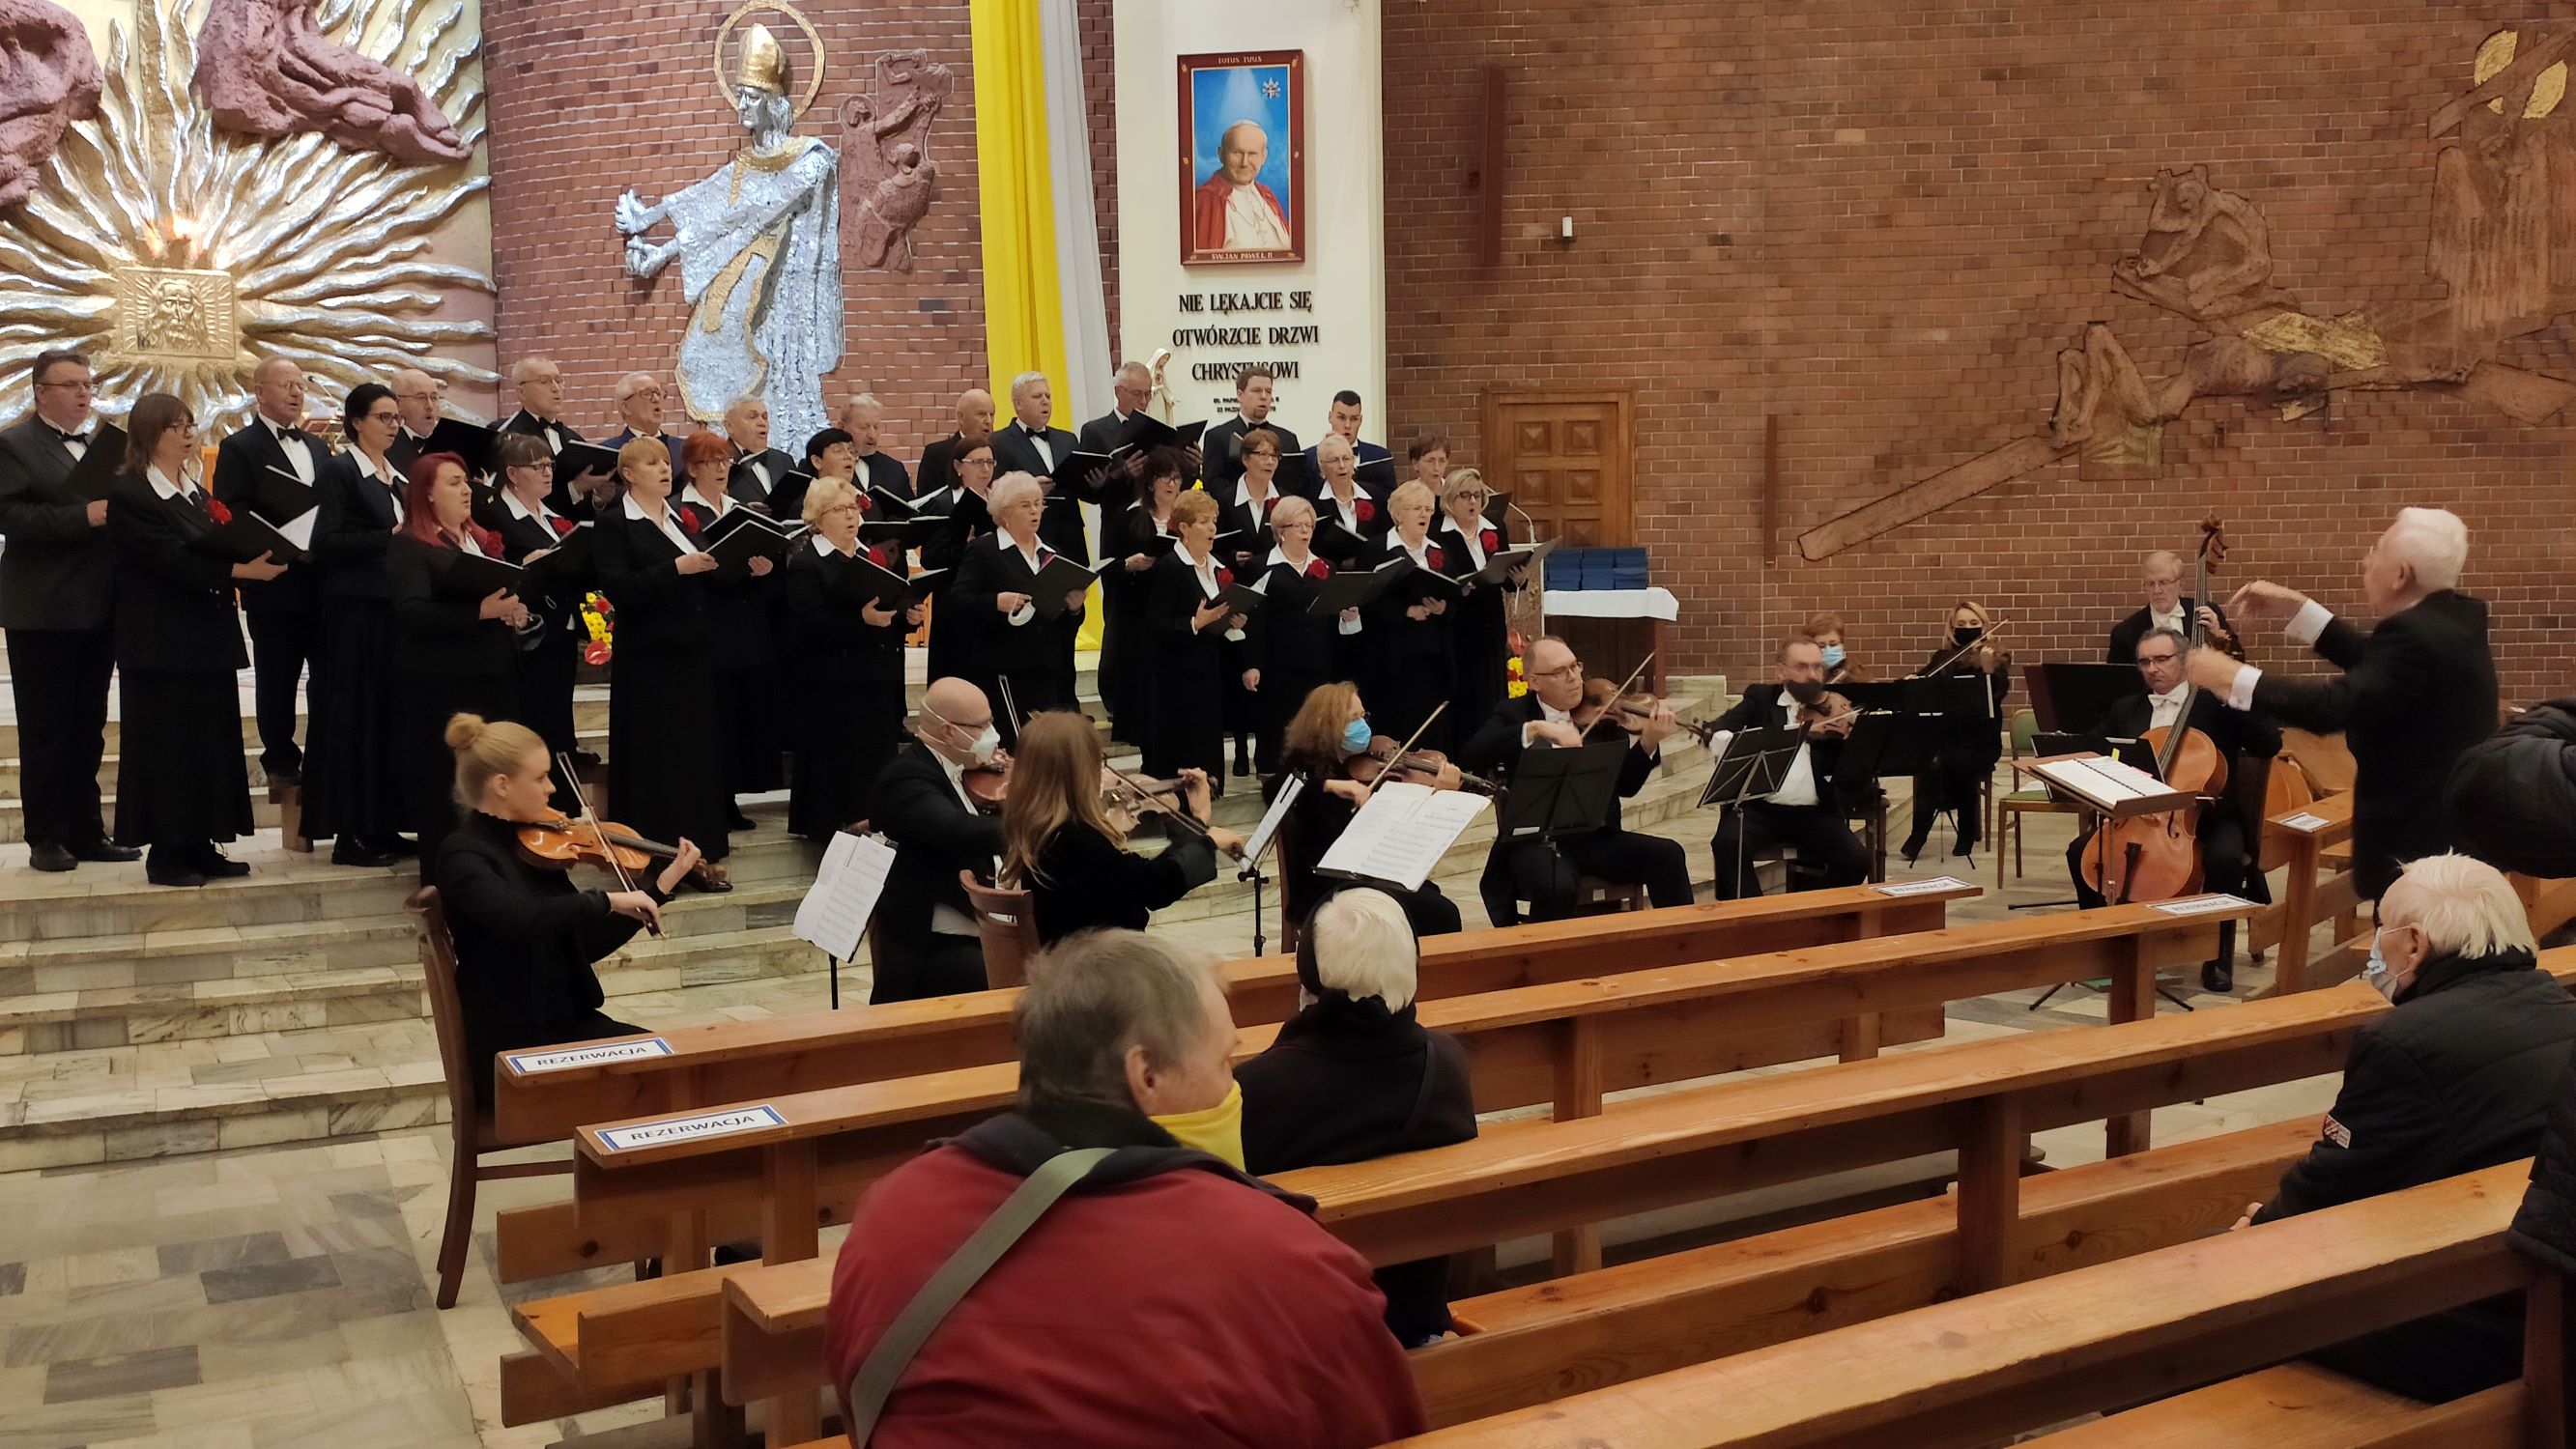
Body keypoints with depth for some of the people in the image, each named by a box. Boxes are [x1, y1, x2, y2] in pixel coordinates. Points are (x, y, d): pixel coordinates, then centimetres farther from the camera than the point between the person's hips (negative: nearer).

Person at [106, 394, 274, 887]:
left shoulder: (198, 495, 17)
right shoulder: (129, 495, -8)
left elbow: (222, 549, 14)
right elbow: (169, 559, -19)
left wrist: (261, 558, -8)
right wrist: (240, 570, -28)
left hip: (208, 638, 7)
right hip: (162, 641, -7)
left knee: (211, 743, 7)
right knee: (166, 745, -4)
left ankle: (201, 846, 13)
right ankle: (166, 854, 2)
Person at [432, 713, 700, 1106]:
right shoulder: (462, 855, -12)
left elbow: (589, 941, 14)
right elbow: (521, 917, -33)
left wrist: (659, 885, 10)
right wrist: (608, 900, -27)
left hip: (569, 1024, 7)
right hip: (510, 1048, -7)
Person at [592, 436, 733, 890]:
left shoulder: (687, 520, 16)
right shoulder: (614, 528, -2)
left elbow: (712, 581, 17)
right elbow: (620, 589, -15)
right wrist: (675, 569, -23)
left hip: (698, 656, 5)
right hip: (649, 661, -5)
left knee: (703, 754, 5)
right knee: (655, 759, -2)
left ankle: (702, 853, 12)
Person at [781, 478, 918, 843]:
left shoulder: (873, 556, 17)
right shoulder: (804, 564, -5)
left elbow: (892, 610, 22)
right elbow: (808, 624, -17)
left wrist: (909, 616, -1)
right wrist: (861, 619, -28)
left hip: (878, 680, 6)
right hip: (832, 686, -6)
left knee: (879, 764, 8)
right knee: (835, 770, -2)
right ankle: (832, 835, 7)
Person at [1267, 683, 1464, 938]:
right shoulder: (1305, 766, -4)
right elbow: (1271, 792, -27)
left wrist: (1441, 791, -7)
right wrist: (1330, 785, -37)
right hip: (1323, 887, -6)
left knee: (1442, 913, -18)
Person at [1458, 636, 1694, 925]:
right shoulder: (1513, 714, 2)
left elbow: (1626, 785, 3)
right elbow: (1469, 756, -17)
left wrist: (1648, 743, -17)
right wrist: (1534, 728, -26)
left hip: (1596, 836, 3)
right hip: (1536, 840, -3)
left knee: (1668, 855, -18)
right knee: (1557, 885, -34)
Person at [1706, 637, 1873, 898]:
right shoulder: (1760, 699, 8)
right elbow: (1718, 740, -10)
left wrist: (1848, 737, -18)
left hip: (1815, 812, 1)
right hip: (1759, 807, -1)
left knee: (1856, 859, -20)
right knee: (1727, 844, -30)